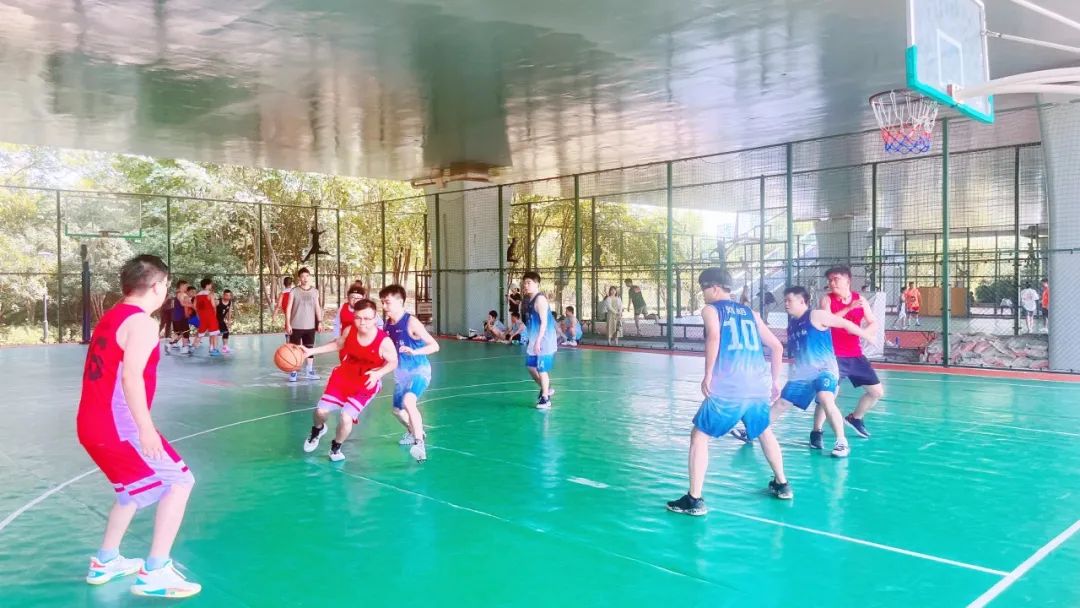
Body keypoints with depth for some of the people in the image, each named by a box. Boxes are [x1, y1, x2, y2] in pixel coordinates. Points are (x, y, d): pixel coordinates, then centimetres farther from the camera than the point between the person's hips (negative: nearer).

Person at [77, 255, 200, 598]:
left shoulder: (111, 317, 16)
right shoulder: (141, 322, -13)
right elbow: (131, 377, -24)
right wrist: (146, 428, -25)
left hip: (93, 424, 10)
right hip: (118, 426, -10)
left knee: (136, 487, 27)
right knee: (179, 481, -4)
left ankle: (105, 562, 32)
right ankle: (154, 573, -5)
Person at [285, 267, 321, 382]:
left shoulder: (315, 291, 5)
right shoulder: (294, 291, -5)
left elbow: (317, 307, 10)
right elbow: (289, 308, -5)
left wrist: (319, 322, 6)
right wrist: (288, 324, -10)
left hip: (310, 326, 3)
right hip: (296, 326, -3)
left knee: (310, 348, 9)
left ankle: (310, 371, 18)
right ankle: (293, 372, 5)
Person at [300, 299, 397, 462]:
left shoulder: (384, 341, -26)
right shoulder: (349, 331, -14)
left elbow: (393, 362, -10)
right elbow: (338, 345, 8)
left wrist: (378, 374, -28)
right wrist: (311, 351, 4)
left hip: (366, 385, -3)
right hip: (343, 376, 4)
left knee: (346, 417, -16)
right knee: (321, 410, 1)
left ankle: (336, 447, 17)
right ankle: (318, 430, 40)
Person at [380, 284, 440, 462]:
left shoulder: (411, 322, -19)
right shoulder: (388, 325, 2)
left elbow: (435, 346, -22)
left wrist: (414, 351, -36)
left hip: (419, 370, -8)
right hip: (401, 373, 8)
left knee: (408, 401, -34)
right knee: (397, 410, 20)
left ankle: (419, 443, -30)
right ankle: (415, 432, 49)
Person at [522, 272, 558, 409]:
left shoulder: (540, 299, -17)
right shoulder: (527, 299, 10)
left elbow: (544, 322, -21)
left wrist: (538, 341, -25)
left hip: (544, 340, -9)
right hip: (533, 339, 9)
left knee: (542, 369, -3)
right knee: (531, 366, 16)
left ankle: (545, 399, 9)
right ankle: (545, 389, 35)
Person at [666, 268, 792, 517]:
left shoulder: (710, 309, 5)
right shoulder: (750, 313, 21)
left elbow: (714, 337, -16)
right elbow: (776, 347, 21)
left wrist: (708, 376, -12)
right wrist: (775, 381, 29)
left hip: (728, 388, -6)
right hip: (758, 385, 6)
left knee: (699, 437, 7)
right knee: (765, 433, 30)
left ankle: (694, 500, 3)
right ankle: (781, 485, 42)